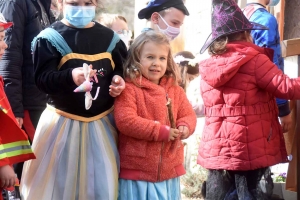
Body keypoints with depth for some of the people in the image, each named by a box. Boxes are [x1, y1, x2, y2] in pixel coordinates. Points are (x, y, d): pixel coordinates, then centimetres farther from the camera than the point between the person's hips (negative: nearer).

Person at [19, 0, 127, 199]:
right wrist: (70, 76, -33)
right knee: (59, 181, 2)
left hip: (102, 122, 4)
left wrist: (119, 80, -5)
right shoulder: (50, 38, -8)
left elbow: (123, 69, 17)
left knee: (102, 183, 8)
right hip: (63, 122, -3)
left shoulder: (110, 38, 5)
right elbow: (42, 79, -16)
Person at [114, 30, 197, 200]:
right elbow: (125, 121, -20)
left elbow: (188, 115, 11)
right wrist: (162, 131, -21)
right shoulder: (129, 89, -10)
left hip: (169, 171, 5)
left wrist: (184, 128, -15)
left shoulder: (175, 90, 8)